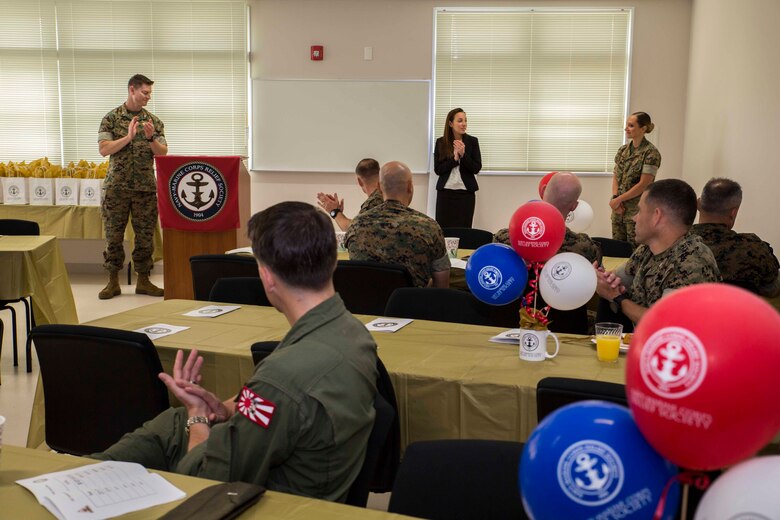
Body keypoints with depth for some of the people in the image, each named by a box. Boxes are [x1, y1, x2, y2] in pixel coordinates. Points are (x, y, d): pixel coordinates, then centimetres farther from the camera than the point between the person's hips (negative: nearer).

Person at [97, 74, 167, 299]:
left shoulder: (154, 121, 8)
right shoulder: (112, 118, 1)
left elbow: (163, 153, 4)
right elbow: (104, 149, -8)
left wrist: (150, 138, -13)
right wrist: (128, 136, -17)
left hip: (146, 187, 2)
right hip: (116, 186, -2)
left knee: (145, 236, 4)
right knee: (114, 235, 2)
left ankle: (143, 281, 14)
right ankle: (113, 281, 12)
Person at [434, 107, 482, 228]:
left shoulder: (472, 141, 1)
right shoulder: (441, 142, 2)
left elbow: (477, 168, -3)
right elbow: (437, 169, -3)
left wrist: (463, 154, -16)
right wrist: (454, 158, -15)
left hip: (466, 192, 0)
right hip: (445, 192, 0)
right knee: (443, 228, 0)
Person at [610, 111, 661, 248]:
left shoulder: (651, 153, -11)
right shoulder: (623, 150, 10)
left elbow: (643, 185, -14)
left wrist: (618, 200, -11)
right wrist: (615, 198, -5)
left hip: (638, 211, -6)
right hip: (619, 208, 6)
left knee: (634, 250, -3)